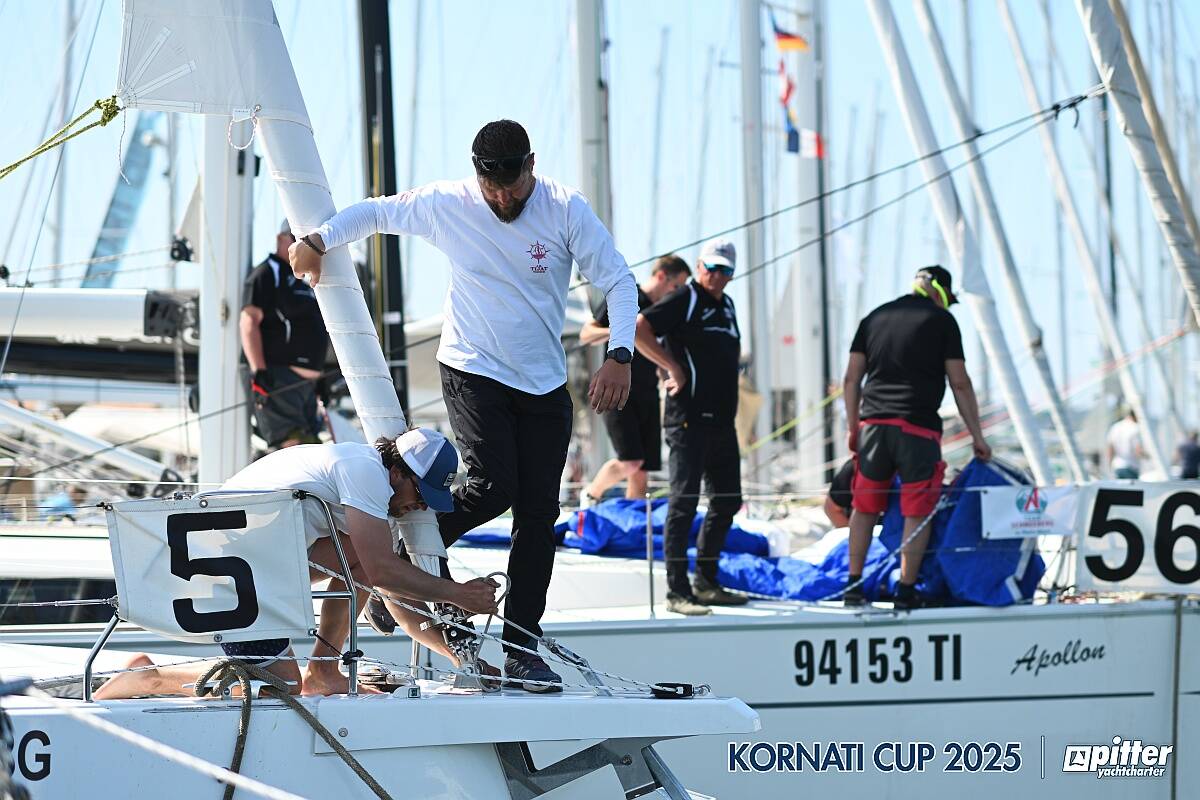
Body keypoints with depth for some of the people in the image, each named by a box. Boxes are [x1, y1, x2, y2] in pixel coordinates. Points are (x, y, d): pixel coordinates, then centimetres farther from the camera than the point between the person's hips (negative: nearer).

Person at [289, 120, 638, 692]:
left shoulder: (567, 211, -7)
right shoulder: (445, 204, -7)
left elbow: (619, 282, -5)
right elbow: (375, 212, 9)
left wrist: (619, 355, -18)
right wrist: (318, 240, -2)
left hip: (545, 386, 2)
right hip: (472, 372, -2)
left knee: (538, 511, 0)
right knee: (492, 487, -22)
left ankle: (522, 651, 6)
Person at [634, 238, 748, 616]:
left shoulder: (726, 305, 18)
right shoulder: (683, 300, -7)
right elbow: (637, 330, -20)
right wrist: (673, 366, -18)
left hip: (721, 419, 9)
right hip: (689, 418, -9)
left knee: (727, 500, 13)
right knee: (684, 501, -9)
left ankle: (706, 582, 23)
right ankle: (677, 591, -8)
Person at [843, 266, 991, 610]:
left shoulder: (874, 318, 16)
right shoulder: (941, 320, 3)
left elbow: (851, 379, 14)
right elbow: (960, 383, 0)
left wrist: (852, 427, 20)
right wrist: (977, 436, 4)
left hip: (873, 423, 5)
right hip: (917, 427, -5)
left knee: (865, 507, 13)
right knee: (917, 513, 0)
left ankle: (853, 585, 14)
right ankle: (906, 592, -2)